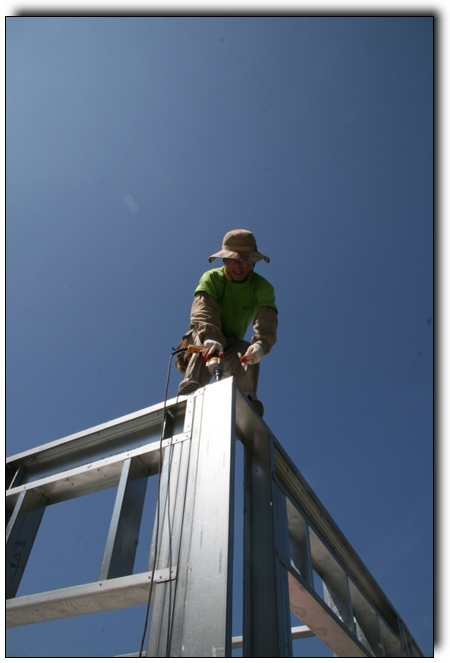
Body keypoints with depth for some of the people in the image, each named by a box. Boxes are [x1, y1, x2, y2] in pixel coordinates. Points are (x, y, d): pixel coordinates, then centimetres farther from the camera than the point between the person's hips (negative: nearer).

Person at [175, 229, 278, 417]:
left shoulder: (263, 288, -8)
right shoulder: (211, 278, -14)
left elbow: (267, 322, -25)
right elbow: (202, 311, -32)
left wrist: (261, 343, -48)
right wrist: (209, 337, -53)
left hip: (230, 346, 2)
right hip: (201, 339, -2)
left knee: (250, 353, -28)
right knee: (209, 344, -34)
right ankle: (189, 389, -50)